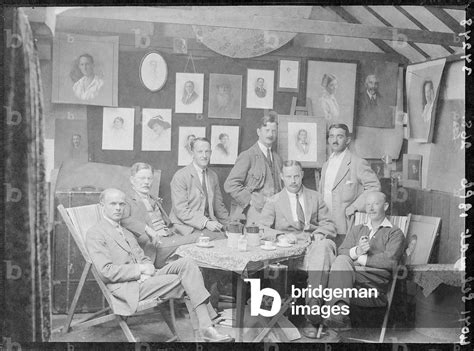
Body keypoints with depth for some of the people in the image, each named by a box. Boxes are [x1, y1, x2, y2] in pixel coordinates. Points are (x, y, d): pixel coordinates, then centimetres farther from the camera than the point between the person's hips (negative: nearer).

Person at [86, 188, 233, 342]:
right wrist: (140, 269, -13)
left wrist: (147, 269, -4)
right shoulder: (94, 234, -1)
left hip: (144, 278, 7)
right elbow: (107, 271, -12)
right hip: (128, 288, -7)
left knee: (186, 263, -18)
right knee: (184, 279, -21)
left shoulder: (127, 233, 26)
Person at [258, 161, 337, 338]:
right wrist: (283, 236, -17)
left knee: (322, 247, -35)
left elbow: (329, 224, 15)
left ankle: (312, 307, -39)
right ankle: (313, 311, -29)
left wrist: (320, 233, -9)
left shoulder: (315, 197, 22)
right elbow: (260, 229, 2)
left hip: (316, 242, 2)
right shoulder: (274, 201, 15)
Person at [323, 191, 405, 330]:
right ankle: (341, 311, -42)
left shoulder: (395, 233, 15)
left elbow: (390, 260, -3)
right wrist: (356, 251, -8)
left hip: (375, 281, -3)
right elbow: (341, 252, 14)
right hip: (353, 272, 4)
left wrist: (360, 259, -3)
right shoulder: (357, 230, 31)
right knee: (341, 261, -31)